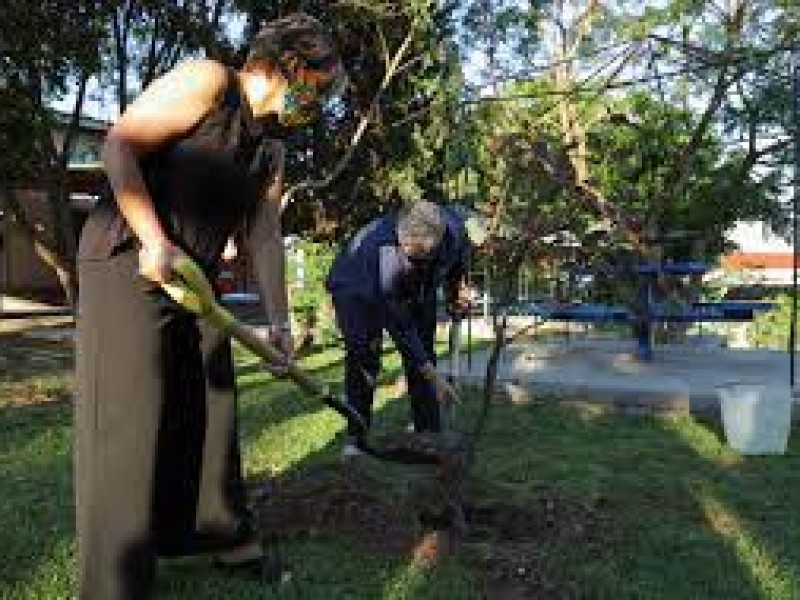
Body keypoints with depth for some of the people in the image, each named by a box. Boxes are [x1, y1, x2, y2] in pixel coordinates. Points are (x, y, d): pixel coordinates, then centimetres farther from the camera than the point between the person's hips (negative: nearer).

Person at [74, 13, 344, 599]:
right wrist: (154, 241, -24)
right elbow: (120, 145, -16)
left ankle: (219, 533, 28)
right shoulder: (207, 81, -11)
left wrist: (279, 318, 2)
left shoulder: (273, 145, 12)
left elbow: (265, 231, 9)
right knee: (128, 416, -9)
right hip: (127, 263, -8)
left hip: (195, 277, 8)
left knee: (209, 405, 11)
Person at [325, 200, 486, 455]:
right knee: (363, 353, -17)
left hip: (416, 290, 5)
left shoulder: (455, 226, -32)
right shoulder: (382, 254, -44)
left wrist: (456, 290, 1)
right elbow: (400, 329, -37)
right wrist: (434, 378, -34)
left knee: (423, 351, -1)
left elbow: (460, 253, -1)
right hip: (356, 288, -5)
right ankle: (356, 435, -5)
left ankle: (429, 431, 8)